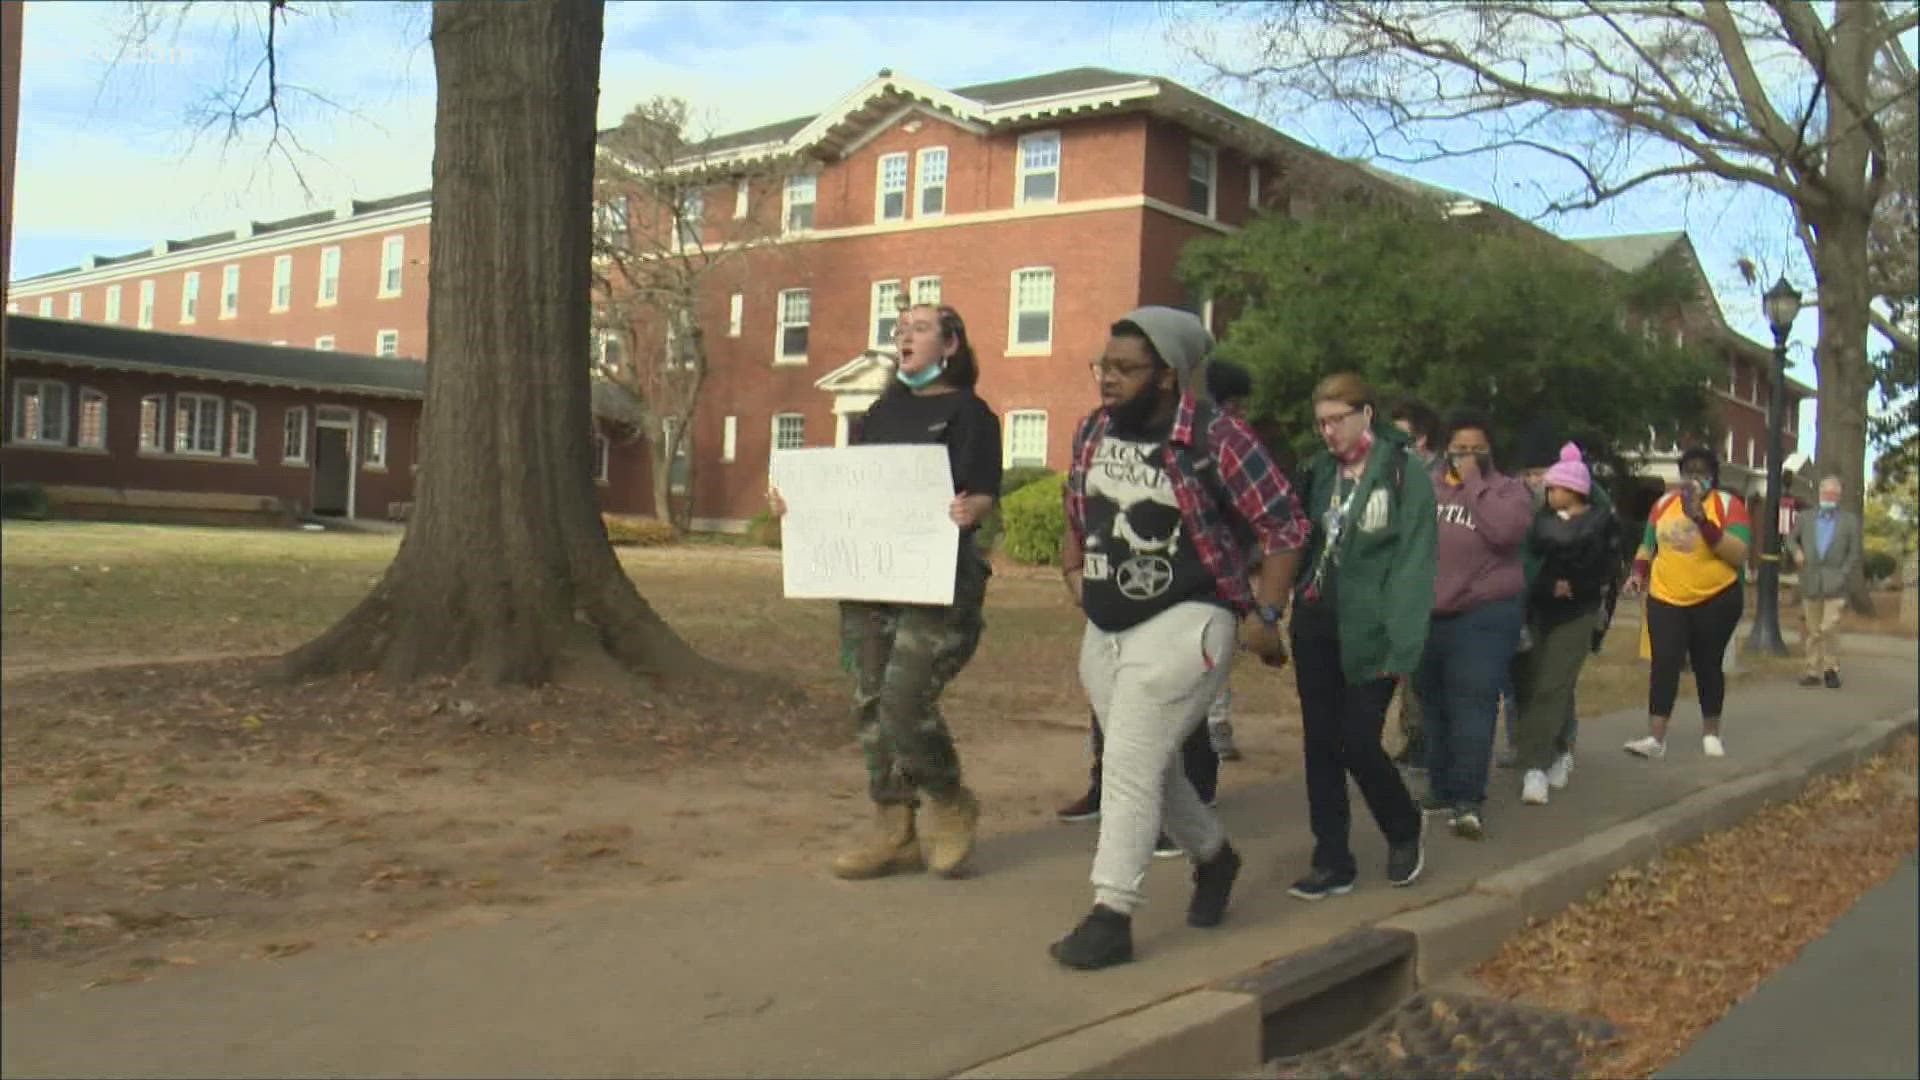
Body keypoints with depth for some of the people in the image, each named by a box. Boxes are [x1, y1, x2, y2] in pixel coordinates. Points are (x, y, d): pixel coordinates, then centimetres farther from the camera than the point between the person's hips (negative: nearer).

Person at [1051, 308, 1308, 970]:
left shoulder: (1217, 440, -14)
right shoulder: (1094, 431, 4)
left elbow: (1285, 527, -9)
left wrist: (1264, 616, -12)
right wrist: (1072, 569, 15)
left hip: (1182, 623, -7)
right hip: (1104, 630, 7)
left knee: (1130, 765, -14)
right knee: (1150, 766, 17)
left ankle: (1111, 917, -7)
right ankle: (1213, 856, 42)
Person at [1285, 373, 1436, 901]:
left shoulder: (1404, 473, -8)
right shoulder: (1319, 471, 10)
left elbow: (1413, 562, -13)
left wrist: (1402, 642, -19)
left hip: (1366, 633, -5)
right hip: (1315, 625, 6)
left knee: (1357, 742, -4)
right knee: (1320, 743, 7)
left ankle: (1406, 829, 25)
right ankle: (1332, 860, 17)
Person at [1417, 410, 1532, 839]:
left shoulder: (1507, 489, 0)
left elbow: (1507, 530, -21)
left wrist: (1474, 484, -14)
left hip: (1484, 617, -4)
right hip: (1428, 617, 4)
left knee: (1472, 708, -12)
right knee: (1436, 709, 12)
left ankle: (1468, 800, -14)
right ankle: (1441, 789, 22)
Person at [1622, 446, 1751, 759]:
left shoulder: (1729, 505, -5)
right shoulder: (1664, 503, 6)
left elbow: (1739, 554, -16)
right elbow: (1648, 545, 18)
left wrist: (1702, 519, -24)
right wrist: (1638, 574, 1)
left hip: (1717, 600, -2)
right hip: (1666, 598, 2)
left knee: (1707, 665, 9)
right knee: (1664, 663, -9)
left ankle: (1711, 733, 26)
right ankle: (1655, 738, -11)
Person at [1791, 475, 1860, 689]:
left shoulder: (1850, 521, 3)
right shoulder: (1806, 519, 9)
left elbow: (1854, 554, 3)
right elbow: (1792, 538, 22)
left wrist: (1842, 575, -7)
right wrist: (1796, 551, 1)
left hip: (1834, 585, -2)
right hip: (1810, 583, 3)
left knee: (1829, 628, -12)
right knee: (1813, 631, 7)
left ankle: (1831, 668, 5)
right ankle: (1813, 671, 14)